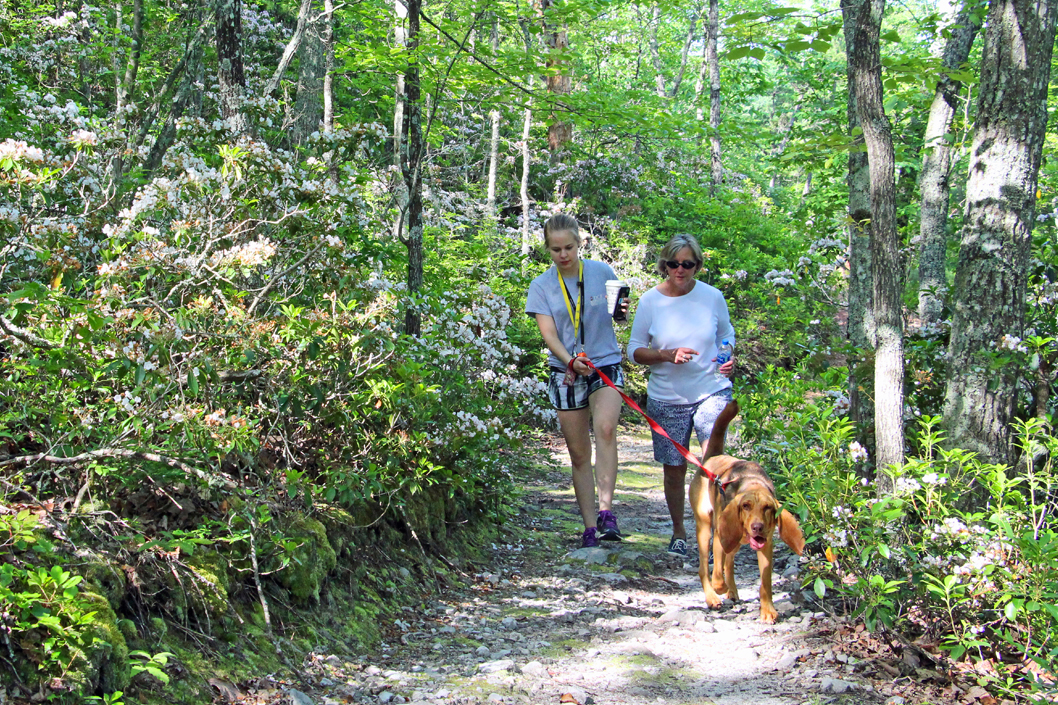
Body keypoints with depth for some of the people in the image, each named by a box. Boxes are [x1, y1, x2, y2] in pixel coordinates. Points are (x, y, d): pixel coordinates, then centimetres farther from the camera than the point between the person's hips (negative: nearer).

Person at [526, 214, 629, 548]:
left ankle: (606, 511, -31)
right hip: (566, 373, 1)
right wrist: (570, 360, -26)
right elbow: (548, 333, -7)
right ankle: (589, 526, 12)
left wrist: (622, 310, -10)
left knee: (605, 429, -28)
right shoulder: (541, 286, 2)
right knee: (579, 454, 4)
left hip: (606, 365, -1)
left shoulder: (602, 272, 2)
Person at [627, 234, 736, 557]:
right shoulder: (650, 301, -4)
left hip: (712, 391, -1)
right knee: (674, 469, 9)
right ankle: (678, 530, 31)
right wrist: (667, 355, -17)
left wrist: (728, 358, -6)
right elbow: (635, 350, 0)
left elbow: (726, 334, 15)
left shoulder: (712, 297, -1)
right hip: (667, 399, 1)